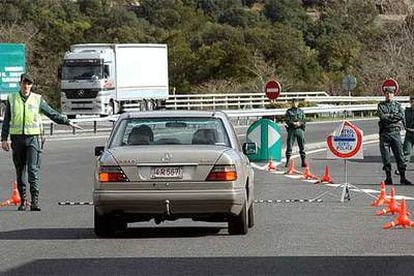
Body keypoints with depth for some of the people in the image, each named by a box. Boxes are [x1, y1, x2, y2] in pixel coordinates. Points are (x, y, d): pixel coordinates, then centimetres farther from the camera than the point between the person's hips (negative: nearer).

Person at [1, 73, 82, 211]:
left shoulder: (37, 99, 6)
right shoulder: (12, 99, 8)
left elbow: (52, 114, 12)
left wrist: (68, 122, 8)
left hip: (32, 138, -2)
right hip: (17, 138, 2)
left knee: (33, 169, -12)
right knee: (20, 171, 5)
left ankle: (35, 201, -17)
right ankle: (23, 200, 12)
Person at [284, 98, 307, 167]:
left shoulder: (301, 111, 14)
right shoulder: (288, 111, 8)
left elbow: (304, 121, 7)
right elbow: (287, 120, -3)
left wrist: (299, 123, -12)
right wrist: (294, 123, -17)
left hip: (300, 130, 2)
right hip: (291, 130, -1)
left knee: (302, 146, 0)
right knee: (289, 146, -3)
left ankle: (304, 161, 3)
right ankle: (288, 161, 1)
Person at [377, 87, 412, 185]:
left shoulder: (398, 105, 13)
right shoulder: (381, 105, 9)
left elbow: (402, 116, -4)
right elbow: (382, 117, -7)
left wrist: (389, 116, -8)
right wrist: (395, 116, -7)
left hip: (395, 132, 1)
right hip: (384, 133, -1)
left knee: (400, 155, -3)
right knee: (385, 156, 0)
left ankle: (403, 178, 0)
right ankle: (388, 178, 7)